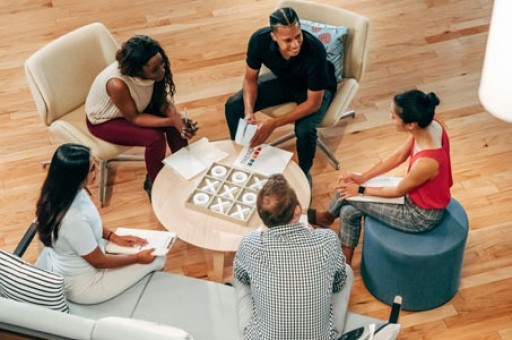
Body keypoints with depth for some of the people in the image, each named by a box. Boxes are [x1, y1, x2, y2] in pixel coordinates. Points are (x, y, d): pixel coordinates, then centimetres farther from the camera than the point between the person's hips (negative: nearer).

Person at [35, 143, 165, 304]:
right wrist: (137, 258, -10)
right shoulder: (72, 219, -39)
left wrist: (114, 237, 1)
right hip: (80, 286, -8)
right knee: (156, 258, 5)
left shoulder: (60, 192, -14)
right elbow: (99, 261, -23)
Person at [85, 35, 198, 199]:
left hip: (136, 106, 6)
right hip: (104, 120, -6)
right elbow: (134, 118, -27)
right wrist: (171, 121, -36)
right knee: (155, 138, -24)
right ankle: (154, 184, 1)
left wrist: (177, 118, -30)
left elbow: (162, 100, -11)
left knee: (178, 122, -12)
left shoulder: (154, 71, -24)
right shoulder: (117, 84, -41)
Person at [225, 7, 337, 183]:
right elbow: (250, 78, -10)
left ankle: (304, 174, 0)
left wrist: (274, 124, -35)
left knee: (304, 129, -32)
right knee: (233, 106, -10)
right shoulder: (259, 40, -29)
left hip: (316, 89, -4)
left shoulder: (315, 50, -39)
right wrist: (249, 112, -27)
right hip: (283, 80, 4)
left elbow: (314, 103, -29)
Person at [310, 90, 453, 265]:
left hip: (422, 216, -7)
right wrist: (362, 178, -3)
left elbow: (399, 191, -20)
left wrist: (361, 190, -6)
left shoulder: (426, 162, -40)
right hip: (420, 193, 7)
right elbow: (399, 156, -2)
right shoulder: (430, 125, -18)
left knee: (350, 198, -2)